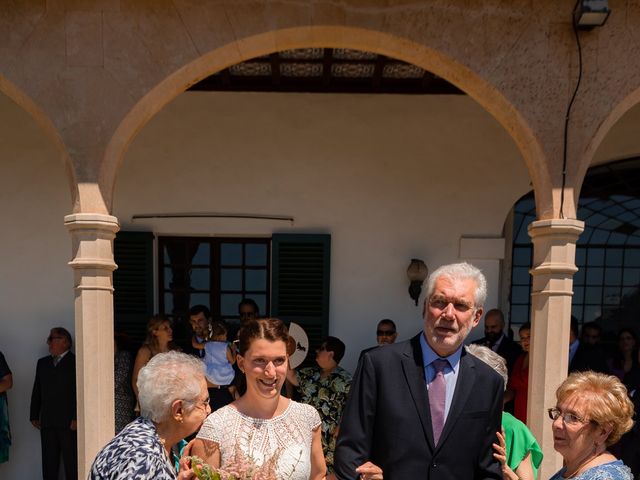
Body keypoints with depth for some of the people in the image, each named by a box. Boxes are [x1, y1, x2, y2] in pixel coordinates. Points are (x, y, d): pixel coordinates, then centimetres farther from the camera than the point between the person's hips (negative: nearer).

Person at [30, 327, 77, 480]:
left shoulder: (76, 362, -5)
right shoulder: (42, 363, 16)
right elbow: (36, 391, 16)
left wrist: (76, 418, -13)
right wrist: (34, 416, 10)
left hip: (69, 422, -5)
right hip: (47, 422, 5)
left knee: (71, 463, 0)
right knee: (48, 464, 9)